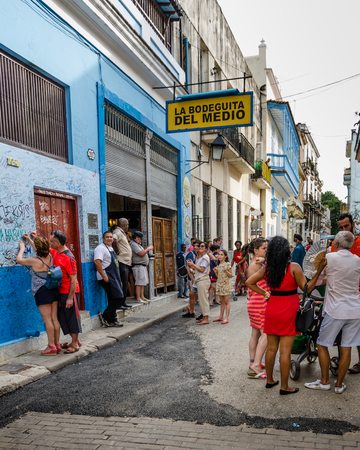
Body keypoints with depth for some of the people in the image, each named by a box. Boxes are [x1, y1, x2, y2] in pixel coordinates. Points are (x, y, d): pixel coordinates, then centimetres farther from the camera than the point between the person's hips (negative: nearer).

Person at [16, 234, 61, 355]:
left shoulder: (35, 261, -17)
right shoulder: (50, 257, 2)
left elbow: (19, 260, 0)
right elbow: (40, 251, 25)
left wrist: (22, 248, 17)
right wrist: (30, 240, 34)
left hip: (42, 292, -7)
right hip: (54, 291, 7)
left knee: (47, 320, -2)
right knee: (54, 319, 11)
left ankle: (51, 347, 3)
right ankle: (57, 344, 17)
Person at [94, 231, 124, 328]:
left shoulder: (111, 248, 20)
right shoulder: (100, 248, -11)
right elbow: (97, 262, -23)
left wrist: (118, 279, 24)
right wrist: (104, 276, -24)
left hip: (114, 277, 10)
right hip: (107, 278, -10)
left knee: (113, 298, 11)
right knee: (119, 297, -14)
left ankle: (112, 320, 19)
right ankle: (104, 316, -4)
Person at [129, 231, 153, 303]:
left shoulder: (138, 244, 22)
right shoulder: (133, 244, -13)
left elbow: (143, 252, 24)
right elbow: (141, 253, -21)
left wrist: (147, 248, 12)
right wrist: (148, 249, -9)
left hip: (143, 266, 11)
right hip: (138, 266, -11)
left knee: (142, 282, 11)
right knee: (139, 283, -9)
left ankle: (142, 296, 16)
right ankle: (138, 298, -7)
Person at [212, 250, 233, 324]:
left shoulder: (227, 264, -7)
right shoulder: (218, 265, 12)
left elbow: (231, 275, -7)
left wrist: (226, 271, -22)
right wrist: (216, 272, -1)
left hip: (226, 284, -6)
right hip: (219, 284, 6)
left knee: (226, 301, -3)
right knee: (221, 301, 12)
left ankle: (226, 318, -2)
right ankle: (221, 317, 18)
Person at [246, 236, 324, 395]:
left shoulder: (267, 268, 1)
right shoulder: (293, 267, -14)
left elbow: (249, 282, 5)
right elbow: (307, 288, -9)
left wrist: (265, 293, 7)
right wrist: (319, 271, -5)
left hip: (271, 310, 5)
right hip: (288, 312, -5)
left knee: (271, 348, 15)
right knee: (285, 351, 3)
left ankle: (270, 380, 28)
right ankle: (284, 386, 12)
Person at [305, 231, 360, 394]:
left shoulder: (329, 257, -10)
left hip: (335, 310, -4)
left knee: (322, 345, 10)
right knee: (346, 348, 9)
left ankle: (324, 381, 17)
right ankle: (339, 384, 19)